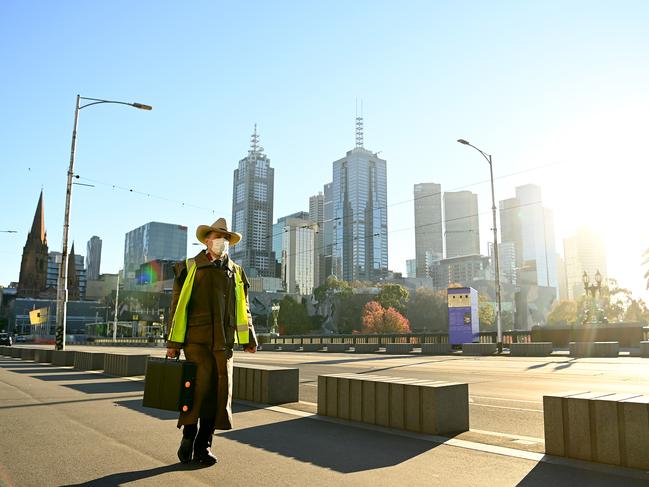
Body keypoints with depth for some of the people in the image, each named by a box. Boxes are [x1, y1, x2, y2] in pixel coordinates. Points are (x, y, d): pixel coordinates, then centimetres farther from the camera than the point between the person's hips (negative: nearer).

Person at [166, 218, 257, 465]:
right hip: (196, 340, -3)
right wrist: (174, 342, -1)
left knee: (219, 394, 2)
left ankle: (203, 446, 16)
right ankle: (188, 438, 16)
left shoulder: (236, 272, 16)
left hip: (223, 343, 3)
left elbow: (243, 309, 16)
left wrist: (249, 339, 9)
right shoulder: (189, 268, 7)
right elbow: (178, 306, 3)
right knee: (198, 389, -7)